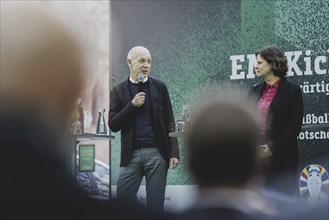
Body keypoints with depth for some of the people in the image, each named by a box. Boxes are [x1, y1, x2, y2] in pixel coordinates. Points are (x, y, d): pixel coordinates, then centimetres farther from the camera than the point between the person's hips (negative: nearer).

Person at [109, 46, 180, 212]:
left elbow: (169, 122, 6)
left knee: (155, 204, 2)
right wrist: (132, 105, -10)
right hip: (131, 154, 0)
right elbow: (113, 125, 1)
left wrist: (174, 153, -2)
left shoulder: (160, 87, 8)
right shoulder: (118, 91, 7)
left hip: (157, 153, 0)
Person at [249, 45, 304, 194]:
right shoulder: (255, 91, 13)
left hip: (282, 159, -5)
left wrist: (272, 148, -13)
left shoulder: (292, 91, -3)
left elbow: (295, 126, -8)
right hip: (256, 157, 5)